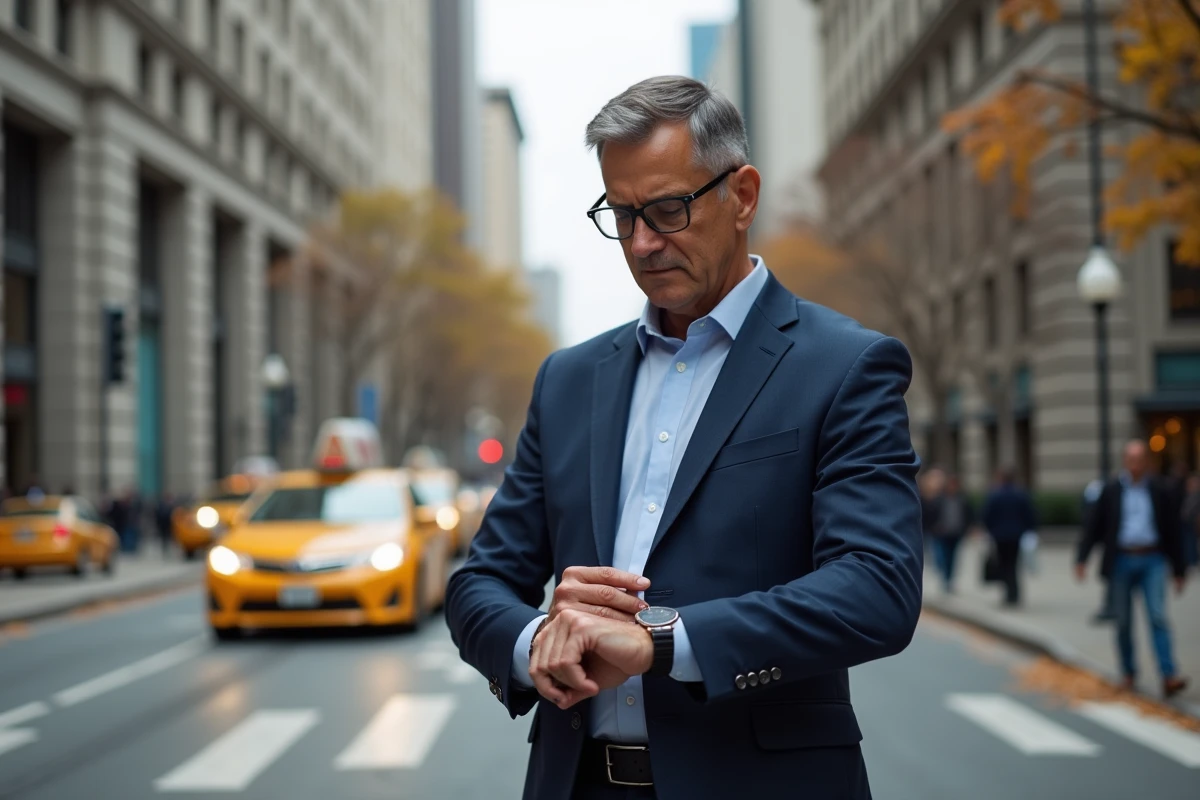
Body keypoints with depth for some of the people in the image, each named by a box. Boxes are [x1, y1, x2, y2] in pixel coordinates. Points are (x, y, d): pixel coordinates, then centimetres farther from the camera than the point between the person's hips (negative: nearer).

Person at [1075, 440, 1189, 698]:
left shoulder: (1161, 492, 3)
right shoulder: (1111, 491, 3)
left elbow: (1173, 532, 7)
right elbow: (1094, 527, 3)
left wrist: (1179, 570, 6)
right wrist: (1081, 558, -7)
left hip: (1152, 561, -1)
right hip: (1122, 560, 1)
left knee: (1158, 616, -11)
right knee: (1124, 622, 7)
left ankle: (1169, 676, -16)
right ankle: (1129, 674, 19)